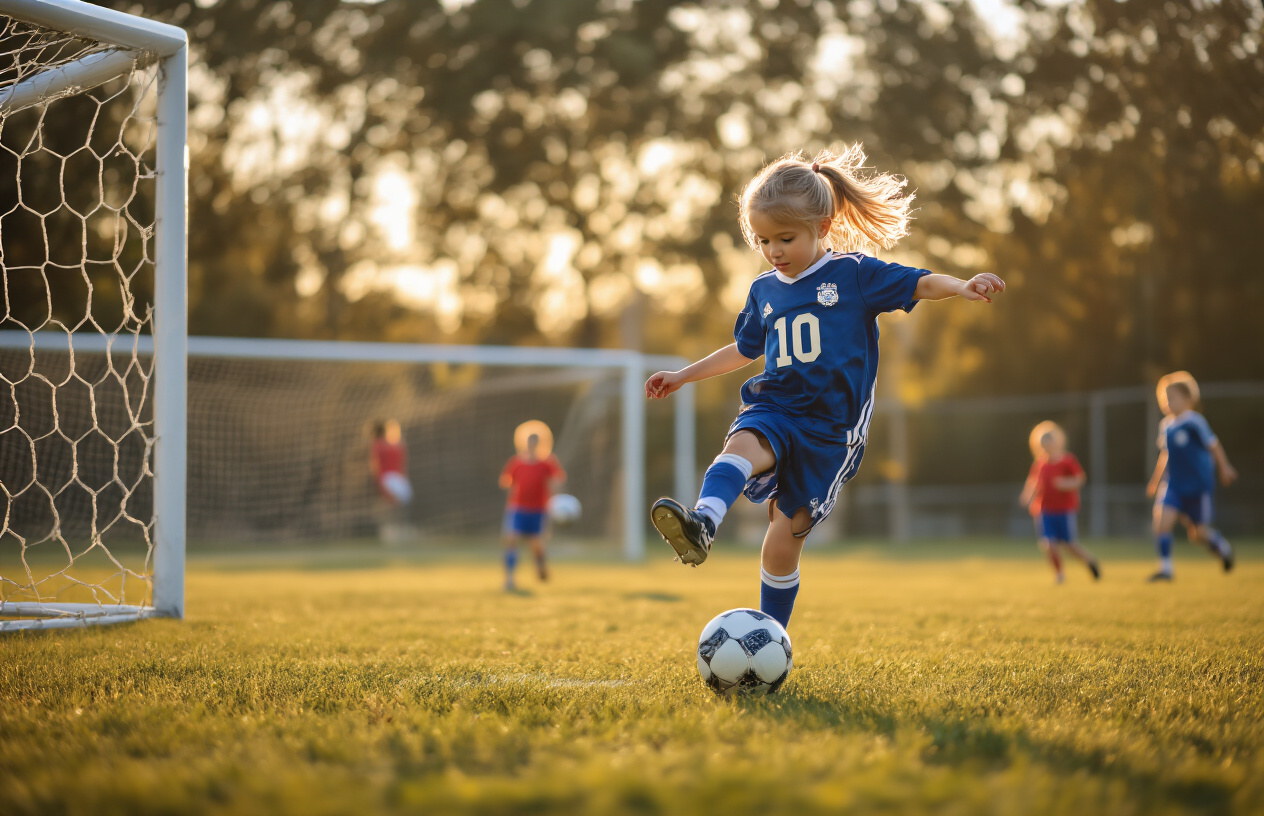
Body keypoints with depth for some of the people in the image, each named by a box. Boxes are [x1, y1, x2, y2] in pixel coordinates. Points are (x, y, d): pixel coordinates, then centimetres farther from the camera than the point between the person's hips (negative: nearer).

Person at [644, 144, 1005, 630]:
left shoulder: (853, 274, 0)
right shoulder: (764, 290, 13)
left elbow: (921, 284, -6)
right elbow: (744, 350, 29)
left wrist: (963, 287, -27)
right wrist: (683, 376, 31)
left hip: (828, 426, -3)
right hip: (772, 410, 3)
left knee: (783, 542, -3)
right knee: (742, 446, -35)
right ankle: (701, 524, -61)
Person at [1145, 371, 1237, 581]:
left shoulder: (1194, 422, -14)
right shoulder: (1165, 425, 6)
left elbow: (1213, 445, -6)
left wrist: (1224, 468, -3)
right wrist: (1155, 481, 22)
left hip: (1198, 485, -5)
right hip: (1173, 485, 5)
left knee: (1198, 534, 4)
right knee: (1161, 520, -16)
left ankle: (1222, 548, 36)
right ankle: (1165, 568, -9)